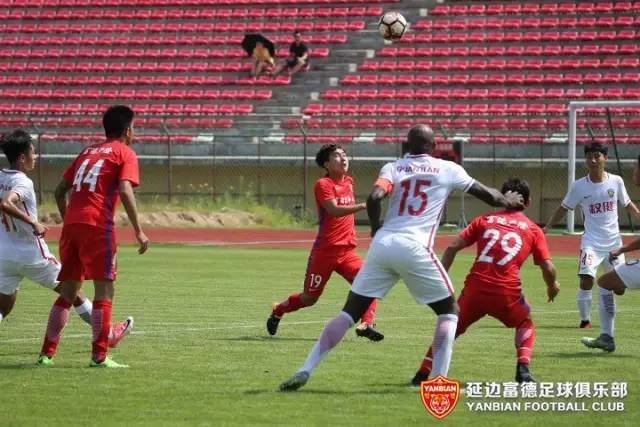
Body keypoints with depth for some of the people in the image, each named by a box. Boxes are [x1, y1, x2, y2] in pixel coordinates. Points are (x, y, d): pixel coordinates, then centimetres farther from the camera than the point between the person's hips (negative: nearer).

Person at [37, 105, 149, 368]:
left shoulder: (87, 152, 23)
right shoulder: (125, 153, 4)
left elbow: (60, 190, 21)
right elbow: (125, 191, -12)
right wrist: (138, 231, -11)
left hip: (71, 225, 6)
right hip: (97, 225, -6)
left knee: (68, 292, 12)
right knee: (104, 290, -3)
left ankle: (46, 354, 10)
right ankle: (99, 356, -10)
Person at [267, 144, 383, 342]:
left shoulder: (348, 182, 11)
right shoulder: (323, 184, -11)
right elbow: (334, 210, -28)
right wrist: (363, 206, -39)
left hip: (347, 250, 6)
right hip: (325, 251, -6)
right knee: (309, 298, 8)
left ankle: (366, 324, -27)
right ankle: (278, 311, 33)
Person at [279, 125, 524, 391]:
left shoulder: (393, 168, 13)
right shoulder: (448, 170, 12)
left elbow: (374, 197, -6)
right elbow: (485, 194, 24)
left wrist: (376, 228, 12)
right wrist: (507, 201, 45)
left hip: (382, 244, 3)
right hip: (415, 249, -2)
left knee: (350, 312, 8)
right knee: (448, 310, 16)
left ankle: (304, 372, -1)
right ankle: (439, 378, 2)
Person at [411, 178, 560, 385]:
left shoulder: (484, 220, 17)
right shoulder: (533, 229, 12)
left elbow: (452, 247, 9)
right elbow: (548, 268, 7)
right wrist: (552, 286, 28)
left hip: (474, 288, 1)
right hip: (507, 292, -1)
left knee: (451, 328, 20)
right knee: (525, 324, 26)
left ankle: (423, 373, 10)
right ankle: (523, 368, 5)